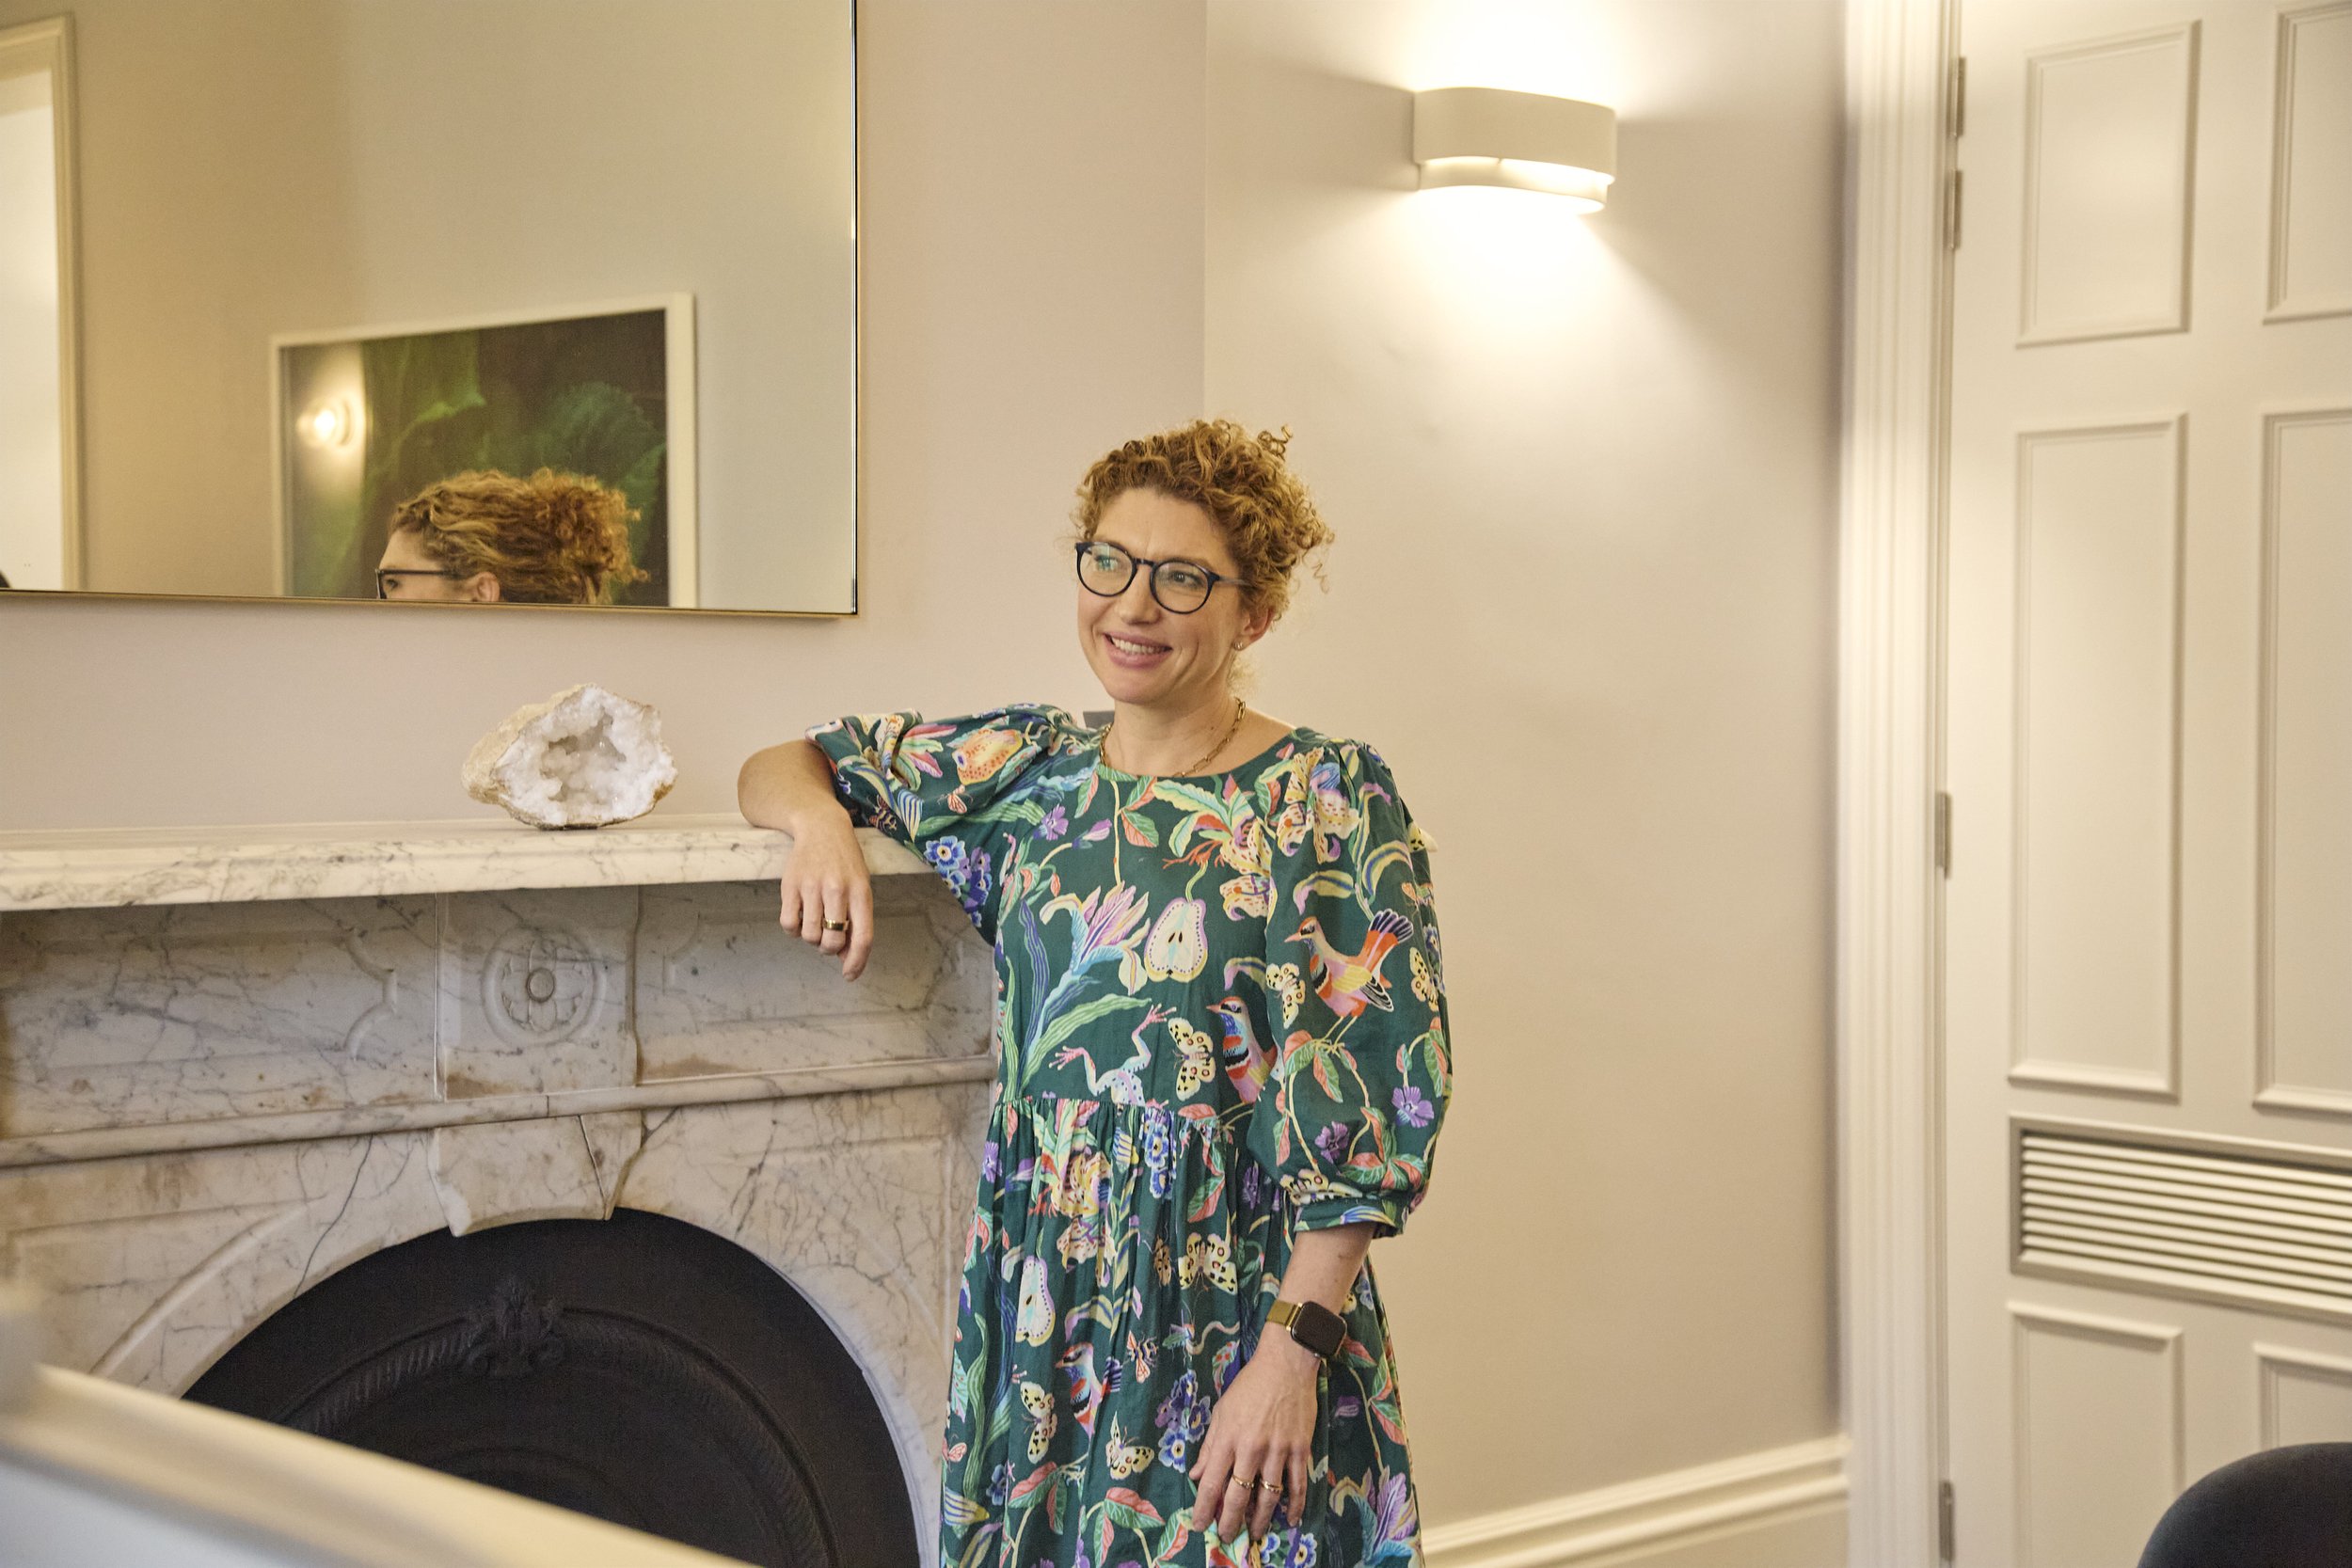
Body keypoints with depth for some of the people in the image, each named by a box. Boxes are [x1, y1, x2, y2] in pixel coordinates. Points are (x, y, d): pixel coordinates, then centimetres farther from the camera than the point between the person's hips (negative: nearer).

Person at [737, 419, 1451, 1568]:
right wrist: (821, 819, -5)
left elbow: (1374, 1098, -11)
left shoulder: (1330, 802, -6)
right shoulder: (1026, 772, 7)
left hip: (1235, 1322, -4)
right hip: (1041, 1314, 4)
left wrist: (1296, 1349, -17)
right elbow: (778, 767, 19)